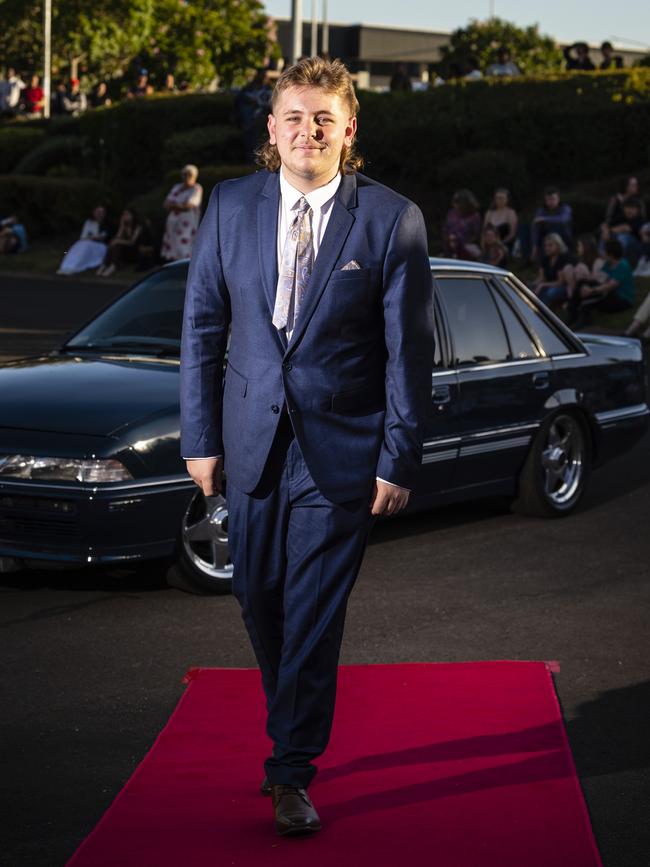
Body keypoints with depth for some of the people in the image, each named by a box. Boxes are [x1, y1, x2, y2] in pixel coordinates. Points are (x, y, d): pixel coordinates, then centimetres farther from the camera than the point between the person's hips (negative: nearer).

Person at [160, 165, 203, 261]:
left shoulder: (197, 189, -2)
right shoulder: (176, 187, 17)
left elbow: (189, 205, -14)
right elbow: (166, 204, 10)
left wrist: (173, 205, -1)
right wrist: (180, 206, -9)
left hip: (187, 224, -6)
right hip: (173, 224, 6)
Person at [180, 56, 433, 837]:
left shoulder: (391, 220, -7)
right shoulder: (230, 207, 1)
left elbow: (410, 349, -5)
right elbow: (202, 327, 5)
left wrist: (400, 459, -8)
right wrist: (199, 437, 2)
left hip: (342, 447, -3)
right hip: (254, 441, 4)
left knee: (313, 613, -2)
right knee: (258, 597, 12)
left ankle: (292, 772, 10)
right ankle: (295, 730, 36)